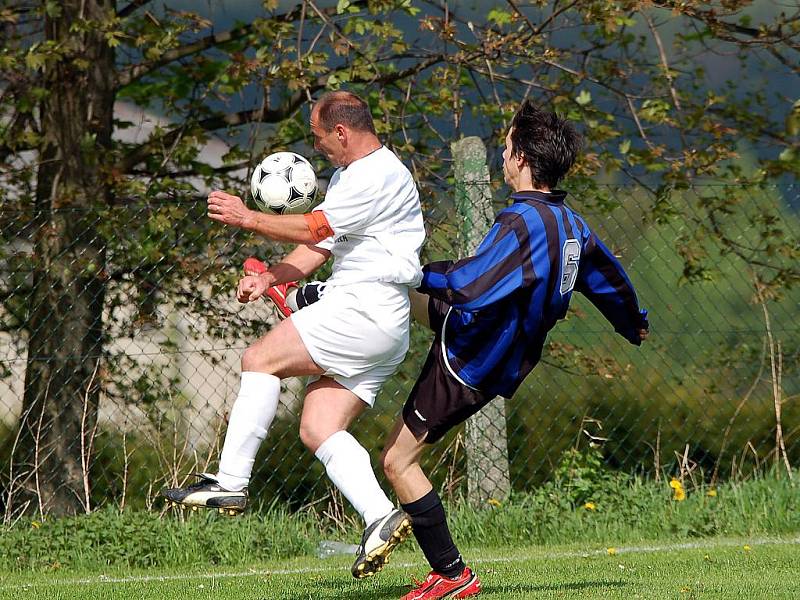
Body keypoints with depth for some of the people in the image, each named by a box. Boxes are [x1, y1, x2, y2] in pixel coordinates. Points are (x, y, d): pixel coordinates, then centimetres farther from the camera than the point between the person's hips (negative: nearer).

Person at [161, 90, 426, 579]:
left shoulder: (380, 176, -11)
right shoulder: (349, 175, 24)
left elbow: (313, 229, -15)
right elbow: (319, 245, 22)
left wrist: (247, 218, -5)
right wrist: (271, 278, 7)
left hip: (365, 309, -11)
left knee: (260, 360, -12)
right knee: (318, 429, 0)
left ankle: (230, 482, -14)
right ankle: (380, 517, -11)